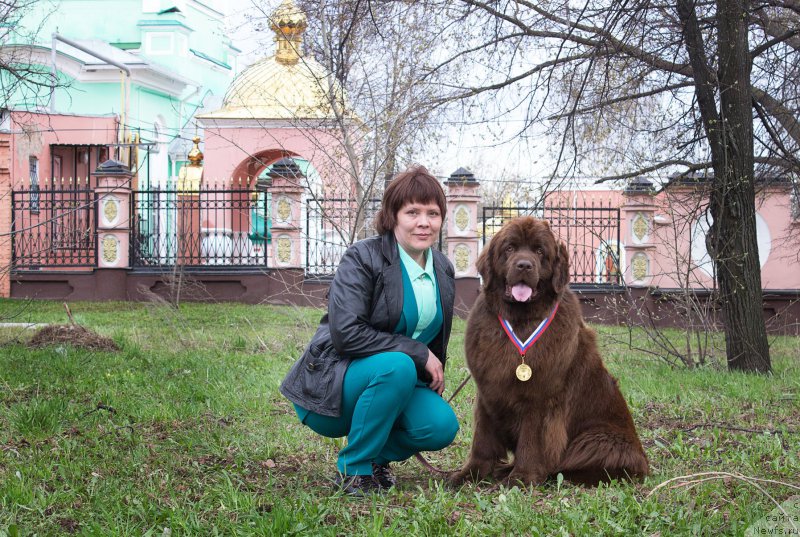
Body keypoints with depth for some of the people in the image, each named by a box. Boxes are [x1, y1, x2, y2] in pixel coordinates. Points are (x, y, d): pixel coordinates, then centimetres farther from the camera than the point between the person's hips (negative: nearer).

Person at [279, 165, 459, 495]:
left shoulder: (443, 270, 6)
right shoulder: (362, 259, -15)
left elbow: (437, 341, 21)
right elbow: (346, 332, -27)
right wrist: (417, 353, -24)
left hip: (392, 381, 6)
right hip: (328, 387, -6)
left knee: (442, 425, -22)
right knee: (397, 366, -35)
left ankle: (376, 455, 10)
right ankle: (352, 470, -18)